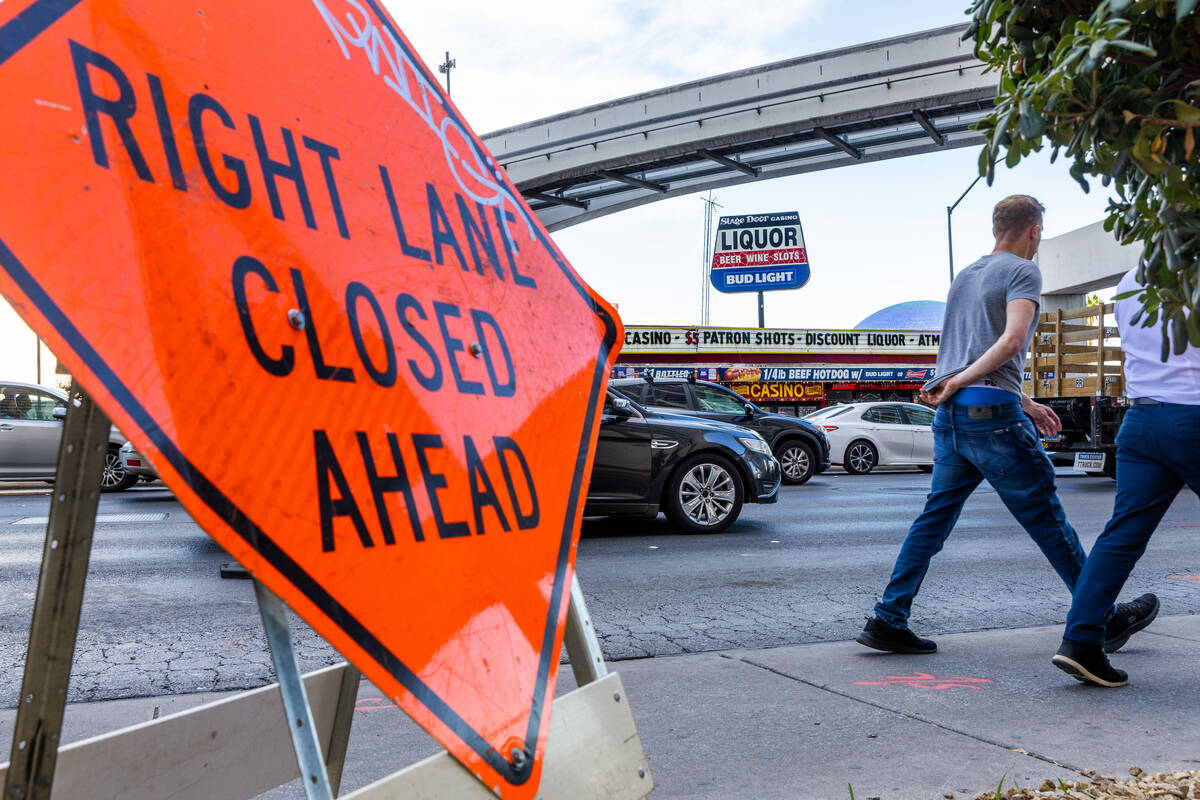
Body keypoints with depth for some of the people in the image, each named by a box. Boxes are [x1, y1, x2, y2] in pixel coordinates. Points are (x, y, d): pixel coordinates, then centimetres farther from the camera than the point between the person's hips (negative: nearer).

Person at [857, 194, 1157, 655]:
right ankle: (1103, 619, 16)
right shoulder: (1022, 272, 0)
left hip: (951, 417, 7)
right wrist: (959, 382, -13)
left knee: (934, 521, 8)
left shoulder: (964, 277, 23)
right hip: (992, 416, -7)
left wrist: (1025, 404, 29)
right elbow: (1012, 341, -18)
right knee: (1047, 520, 3)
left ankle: (888, 621, 4)